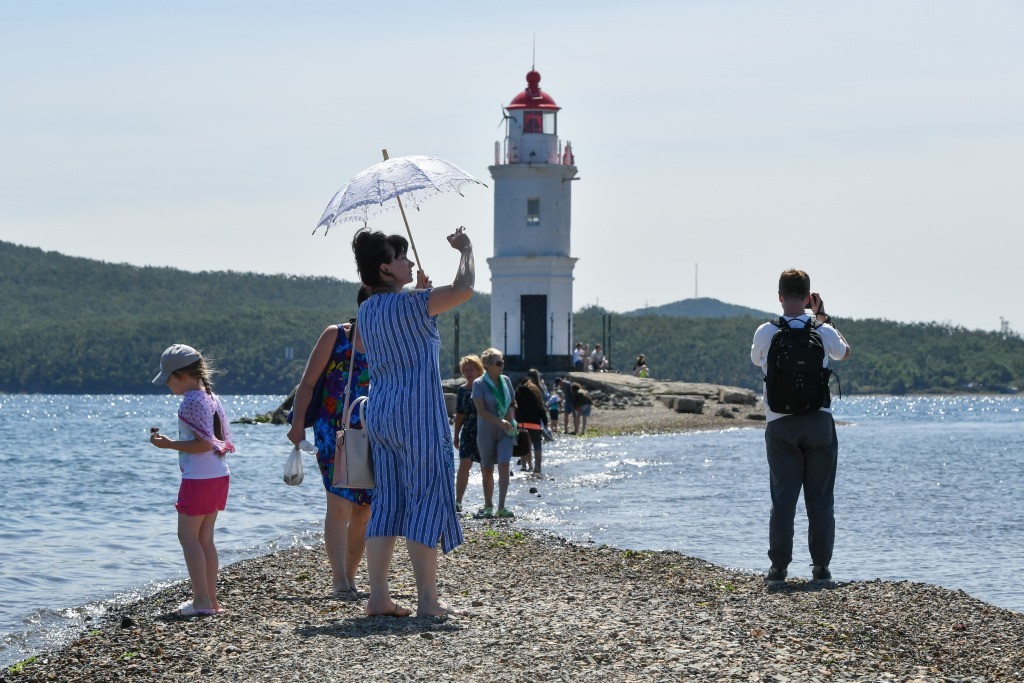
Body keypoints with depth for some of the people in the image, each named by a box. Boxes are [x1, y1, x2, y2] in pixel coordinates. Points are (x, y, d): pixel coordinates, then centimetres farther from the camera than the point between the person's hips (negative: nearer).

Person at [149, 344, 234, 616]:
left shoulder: (191, 402, -15)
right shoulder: (211, 397, 13)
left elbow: (204, 444, -21)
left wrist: (169, 444, -15)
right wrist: (171, 441, 21)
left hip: (198, 479, -9)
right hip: (218, 475, 9)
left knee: (188, 536, -3)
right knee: (205, 538, 13)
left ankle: (202, 600, -7)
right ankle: (211, 599, 15)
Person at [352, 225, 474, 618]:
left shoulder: (367, 311, 11)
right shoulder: (409, 304, -13)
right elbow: (463, 289, -14)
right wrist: (465, 250, 3)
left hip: (378, 413, 8)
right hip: (417, 413, -8)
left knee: (386, 502, 9)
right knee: (426, 501, -4)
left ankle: (378, 597, 7)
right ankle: (427, 600, -5)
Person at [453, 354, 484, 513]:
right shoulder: (462, 390, 7)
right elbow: (460, 414, 11)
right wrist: (456, 435, 10)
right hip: (469, 432, 1)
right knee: (464, 463, -12)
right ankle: (458, 501, -14)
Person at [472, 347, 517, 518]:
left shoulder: (506, 381, 7)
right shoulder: (479, 384, -7)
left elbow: (512, 404, 16)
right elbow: (481, 410, -13)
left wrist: (510, 419, -4)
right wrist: (500, 422, -23)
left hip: (505, 432, 2)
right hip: (486, 431, -2)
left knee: (504, 465, -13)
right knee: (487, 469, 4)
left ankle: (502, 507, -14)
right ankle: (488, 507, 17)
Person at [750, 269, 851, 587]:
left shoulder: (766, 333, -5)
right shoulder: (823, 332, -3)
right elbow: (844, 352, 21)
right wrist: (823, 316, 25)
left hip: (781, 426, 0)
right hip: (819, 422, 0)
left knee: (783, 497, 1)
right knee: (820, 498, 6)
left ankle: (778, 567, -3)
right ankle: (821, 566, 7)